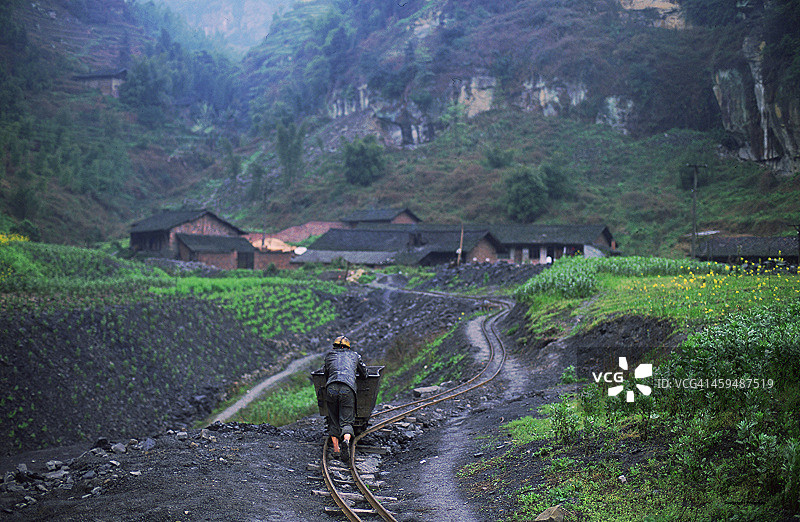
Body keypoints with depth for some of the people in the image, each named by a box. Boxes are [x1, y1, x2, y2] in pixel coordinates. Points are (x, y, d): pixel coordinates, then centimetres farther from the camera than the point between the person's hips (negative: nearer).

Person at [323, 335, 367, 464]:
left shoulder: (329, 355, 27)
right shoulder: (354, 355, 28)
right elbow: (364, 372, 37)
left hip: (331, 387, 1)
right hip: (348, 389, -1)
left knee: (333, 421, 14)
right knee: (346, 421, -1)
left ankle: (336, 449, 5)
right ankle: (346, 441, -31)